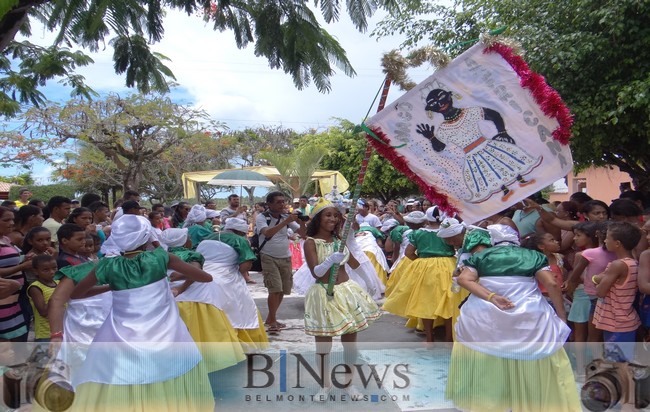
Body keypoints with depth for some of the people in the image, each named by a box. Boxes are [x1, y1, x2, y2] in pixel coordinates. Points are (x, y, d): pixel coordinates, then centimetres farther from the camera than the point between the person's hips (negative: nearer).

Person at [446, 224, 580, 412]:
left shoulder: (481, 255, 13)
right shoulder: (533, 255, 12)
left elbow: (464, 279, -3)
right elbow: (552, 284, 0)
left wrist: (491, 298, -12)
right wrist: (562, 317, 6)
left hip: (484, 316, 1)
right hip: (530, 316, 0)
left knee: (481, 361, 16)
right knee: (531, 364, 13)